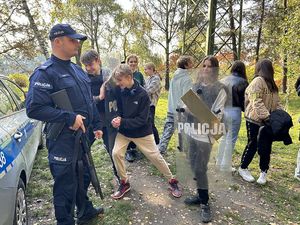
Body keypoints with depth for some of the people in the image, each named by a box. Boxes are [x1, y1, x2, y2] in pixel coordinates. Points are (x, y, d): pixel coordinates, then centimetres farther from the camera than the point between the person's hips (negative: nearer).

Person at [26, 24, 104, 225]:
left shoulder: (77, 70, 11)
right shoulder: (45, 73, -15)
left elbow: (89, 101, 17)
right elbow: (34, 108, -23)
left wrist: (97, 124, 15)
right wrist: (70, 118, -25)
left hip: (83, 135, 8)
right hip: (63, 140, -8)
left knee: (83, 177, 23)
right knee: (66, 185, 7)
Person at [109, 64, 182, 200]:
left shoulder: (142, 94, -22)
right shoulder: (120, 92, -9)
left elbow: (142, 119, -21)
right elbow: (118, 109, 5)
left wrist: (122, 122, -25)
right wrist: (117, 119, -15)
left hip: (142, 132, -4)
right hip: (124, 131, 4)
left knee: (155, 157, 3)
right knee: (116, 153, -7)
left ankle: (172, 181, 25)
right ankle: (124, 183, 16)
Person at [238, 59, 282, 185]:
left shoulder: (270, 83, 17)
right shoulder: (258, 81, -13)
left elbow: (275, 102, 18)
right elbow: (257, 102, -21)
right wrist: (267, 117, -26)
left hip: (267, 121, 8)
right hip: (255, 120, -8)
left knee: (266, 147, 10)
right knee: (253, 145, 3)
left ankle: (263, 172, 23)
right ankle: (243, 168, 20)